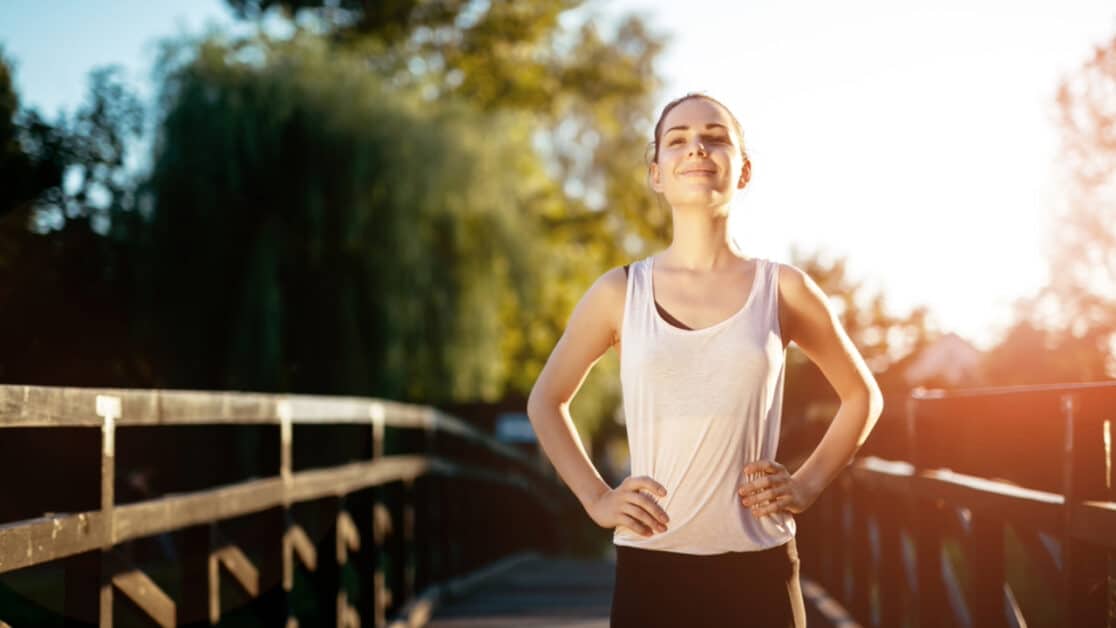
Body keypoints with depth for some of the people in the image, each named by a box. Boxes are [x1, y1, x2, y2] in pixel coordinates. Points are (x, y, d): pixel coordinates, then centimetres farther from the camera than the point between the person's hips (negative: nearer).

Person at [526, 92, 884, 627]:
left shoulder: (783, 289, 2)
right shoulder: (619, 293, 2)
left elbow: (862, 396, 16)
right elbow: (545, 402, 15)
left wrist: (807, 485, 4)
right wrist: (596, 498, 4)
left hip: (758, 567, 0)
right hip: (649, 567, 0)